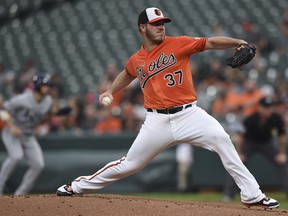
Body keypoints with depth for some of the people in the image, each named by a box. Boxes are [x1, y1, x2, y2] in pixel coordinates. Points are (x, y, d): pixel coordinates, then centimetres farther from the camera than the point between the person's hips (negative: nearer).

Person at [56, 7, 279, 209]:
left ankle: (252, 194, -21)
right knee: (129, 164, 6)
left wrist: (238, 43, -25)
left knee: (221, 138, -26)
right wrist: (110, 91, 22)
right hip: (158, 121, 2)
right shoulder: (136, 60, 11)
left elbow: (211, 42, -10)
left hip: (188, 114, -2)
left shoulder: (178, 43, 0)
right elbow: (127, 74, 34)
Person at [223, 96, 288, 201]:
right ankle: (228, 195, -13)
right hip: (249, 142, -3)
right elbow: (240, 137, -24)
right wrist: (239, 154, -22)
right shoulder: (250, 120, -33)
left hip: (267, 143, 3)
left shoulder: (277, 119, -24)